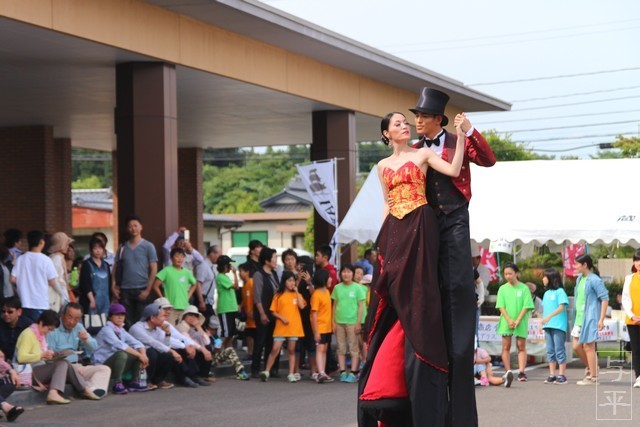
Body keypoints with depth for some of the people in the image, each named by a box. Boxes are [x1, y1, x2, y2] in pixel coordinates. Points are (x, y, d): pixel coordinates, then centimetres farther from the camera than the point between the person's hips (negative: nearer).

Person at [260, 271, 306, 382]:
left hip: (294, 327, 2)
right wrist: (281, 318, -13)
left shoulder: (297, 295, 8)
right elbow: (273, 311, 3)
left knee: (291, 351, 6)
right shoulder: (278, 295, 3)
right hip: (280, 327, -2)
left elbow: (301, 306, -10)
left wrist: (296, 291, -7)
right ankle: (266, 371, 0)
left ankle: (291, 374, 10)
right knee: (275, 349, -6)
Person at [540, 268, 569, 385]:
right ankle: (552, 375, 12)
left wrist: (549, 317, -22)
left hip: (558, 326, -7)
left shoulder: (559, 292, -5)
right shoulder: (546, 293, 17)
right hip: (547, 326, 7)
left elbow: (561, 307, -13)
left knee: (559, 350, -5)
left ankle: (562, 375, -3)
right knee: (550, 351, 8)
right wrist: (542, 323, 10)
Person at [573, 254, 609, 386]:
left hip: (590, 318, -9)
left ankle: (593, 377, 5)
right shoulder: (579, 279, 12)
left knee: (588, 347, -3)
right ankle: (591, 368, 28)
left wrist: (601, 319, -17)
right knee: (577, 346, 10)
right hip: (579, 318, 9)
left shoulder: (594, 280, -13)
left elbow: (605, 298, -14)